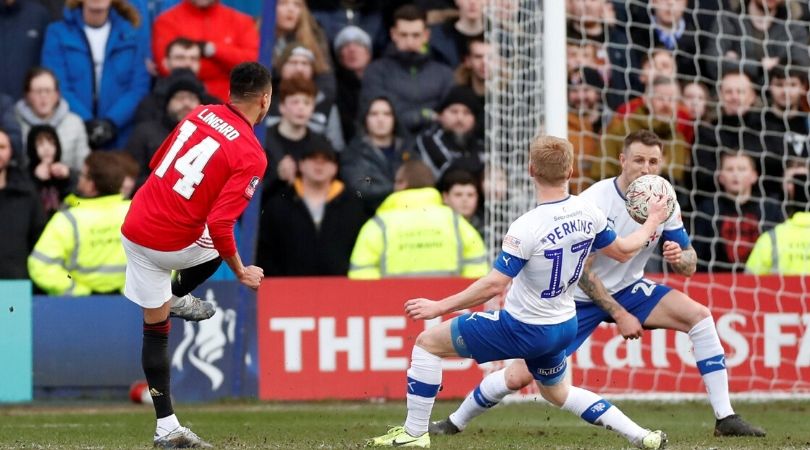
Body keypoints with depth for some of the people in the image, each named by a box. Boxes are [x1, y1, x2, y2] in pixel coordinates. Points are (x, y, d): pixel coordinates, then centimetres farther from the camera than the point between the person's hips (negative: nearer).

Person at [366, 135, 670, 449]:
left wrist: (440, 307, -19)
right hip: (564, 327, 7)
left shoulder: (526, 228, -27)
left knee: (427, 343, 3)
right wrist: (652, 222, 27)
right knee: (558, 393, 33)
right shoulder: (588, 213, -8)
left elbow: (494, 285, -27)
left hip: (523, 329, -7)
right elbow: (622, 251, 9)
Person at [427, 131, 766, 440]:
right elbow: (582, 272, -21)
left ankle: (725, 418, -14)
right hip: (577, 297, -4)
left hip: (629, 289, 4)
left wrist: (679, 257, -28)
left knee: (699, 316, -18)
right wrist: (620, 315, -23)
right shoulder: (594, 202, -24)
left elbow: (690, 266, -3)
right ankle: (454, 423, 15)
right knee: (520, 375, -10)